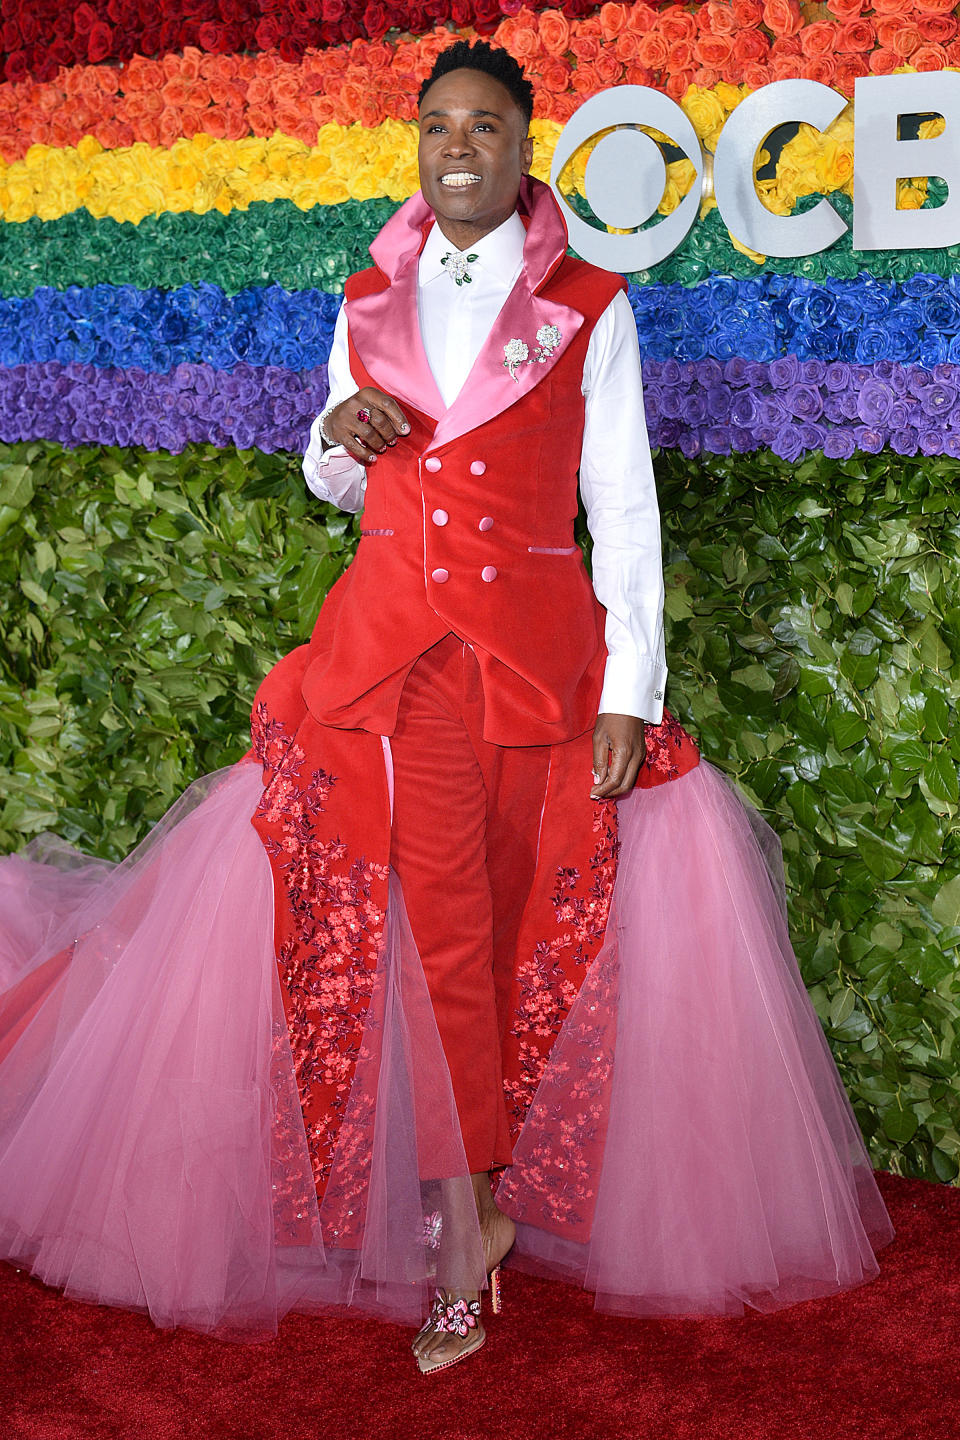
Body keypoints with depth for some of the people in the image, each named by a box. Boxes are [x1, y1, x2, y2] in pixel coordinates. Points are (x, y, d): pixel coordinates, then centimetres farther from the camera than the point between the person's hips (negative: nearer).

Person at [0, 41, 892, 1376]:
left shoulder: (590, 308, 2)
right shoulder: (369, 303, 11)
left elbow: (623, 506, 0)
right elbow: (333, 483, 20)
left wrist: (629, 691, -7)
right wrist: (338, 434, -5)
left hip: (540, 645, -1)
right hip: (392, 639, 1)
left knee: (514, 923, 3)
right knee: (441, 916, -8)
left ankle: (462, 1202, 21)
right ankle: (471, 1217, 1)